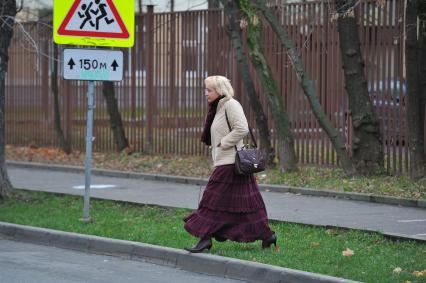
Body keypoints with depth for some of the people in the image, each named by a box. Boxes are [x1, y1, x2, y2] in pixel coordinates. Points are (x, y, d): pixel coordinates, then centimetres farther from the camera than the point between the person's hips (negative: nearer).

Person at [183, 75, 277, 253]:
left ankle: (205, 237, -5)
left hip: (230, 163, -10)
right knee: (245, 202, 10)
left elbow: (242, 129, -23)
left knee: (214, 199, -7)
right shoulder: (218, 107, 18)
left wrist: (222, 144, -17)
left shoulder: (231, 105, -13)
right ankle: (266, 235, 14)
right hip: (224, 162, 10)